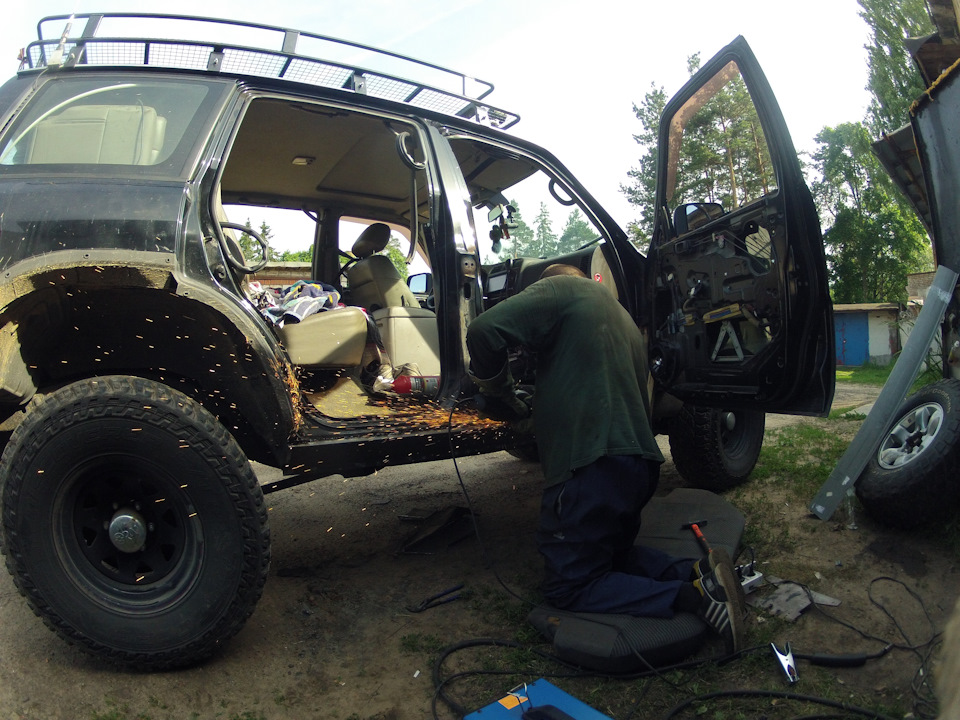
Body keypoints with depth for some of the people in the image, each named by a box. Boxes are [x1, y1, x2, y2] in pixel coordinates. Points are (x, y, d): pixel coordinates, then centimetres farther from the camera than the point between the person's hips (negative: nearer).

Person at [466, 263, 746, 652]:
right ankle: (697, 573, 4)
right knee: (610, 554, 29)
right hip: (640, 462, 9)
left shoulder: (562, 288, -3)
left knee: (566, 587, 5)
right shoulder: (625, 320, 25)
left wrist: (502, 393, -1)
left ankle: (690, 596, -12)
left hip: (591, 466, -9)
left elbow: (485, 329, -18)